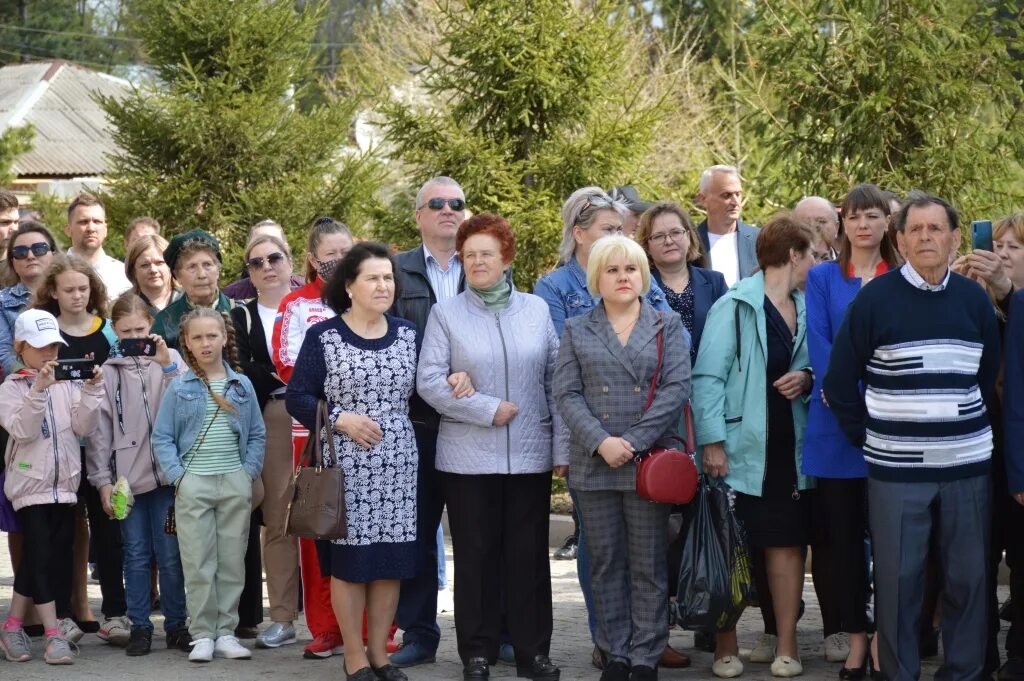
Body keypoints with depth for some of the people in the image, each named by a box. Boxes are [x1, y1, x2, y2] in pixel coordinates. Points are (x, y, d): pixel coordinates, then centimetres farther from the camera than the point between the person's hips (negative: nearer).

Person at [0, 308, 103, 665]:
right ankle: (53, 634, -6)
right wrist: (39, 390, -27)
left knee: (57, 561, 7)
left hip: (64, 484, 5)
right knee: (41, 559, -8)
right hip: (31, 485, -4)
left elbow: (84, 427, -2)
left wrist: (90, 391, -15)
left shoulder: (67, 384, 7)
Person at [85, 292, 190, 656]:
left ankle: (176, 624, 13)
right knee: (136, 554, 6)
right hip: (126, 475, 0)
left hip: (166, 472, 0)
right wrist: (102, 480, 0)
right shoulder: (108, 370, 4)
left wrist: (166, 365, -14)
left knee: (170, 553, 2)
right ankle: (139, 625, 14)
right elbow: (99, 428, 4)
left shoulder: (171, 359, 4)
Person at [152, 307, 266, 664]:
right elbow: (162, 437, 2)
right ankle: (202, 634, 6)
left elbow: (257, 434, 11)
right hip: (193, 483, -1)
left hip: (235, 483, 2)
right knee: (198, 564, -1)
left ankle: (226, 632, 12)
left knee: (232, 561, 4)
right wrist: (177, 475, -8)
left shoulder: (242, 385, 7)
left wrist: (250, 471, -1)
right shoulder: (179, 387, 2)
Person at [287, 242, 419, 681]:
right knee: (348, 559, 0)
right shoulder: (323, 336, -2)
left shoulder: (407, 334, 10)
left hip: (397, 462, 4)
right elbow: (297, 397, -3)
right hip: (346, 463, -4)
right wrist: (340, 419, -16)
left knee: (391, 559, 5)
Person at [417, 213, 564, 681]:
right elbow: (428, 382, -6)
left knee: (530, 554, 4)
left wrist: (562, 449, 1)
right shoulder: (445, 314, 3)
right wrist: (489, 410, -13)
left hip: (531, 455, 1)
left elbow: (556, 382, 7)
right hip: (469, 456, -1)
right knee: (475, 555, 4)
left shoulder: (536, 310, 8)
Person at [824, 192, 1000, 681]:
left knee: (968, 577, 7)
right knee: (898, 578, 2)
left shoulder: (975, 300, 7)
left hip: (968, 465, 3)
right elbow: (839, 382, 1)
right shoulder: (874, 300, -3)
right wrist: (865, 437, 0)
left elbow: (989, 377, 16)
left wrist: (971, 429, 10)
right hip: (896, 469, -3)